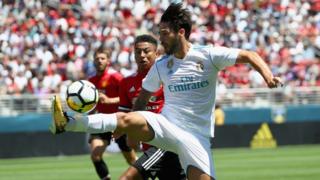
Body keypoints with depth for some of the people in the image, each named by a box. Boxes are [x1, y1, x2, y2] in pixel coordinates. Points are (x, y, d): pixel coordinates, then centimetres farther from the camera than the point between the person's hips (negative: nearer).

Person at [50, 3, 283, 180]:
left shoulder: (208, 55, -4)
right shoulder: (161, 66, 8)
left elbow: (248, 55, -6)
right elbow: (143, 97, 16)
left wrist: (267, 74, -25)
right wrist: (131, 131, 7)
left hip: (196, 135, -2)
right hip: (166, 125, 2)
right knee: (126, 119, -26)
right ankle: (69, 122, -38)